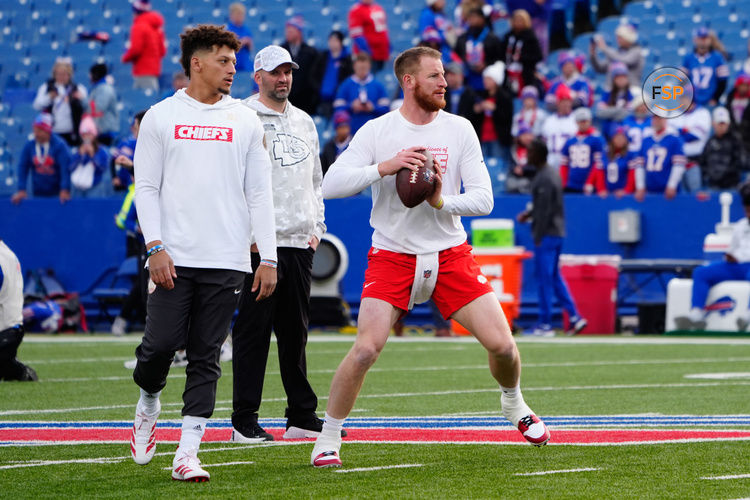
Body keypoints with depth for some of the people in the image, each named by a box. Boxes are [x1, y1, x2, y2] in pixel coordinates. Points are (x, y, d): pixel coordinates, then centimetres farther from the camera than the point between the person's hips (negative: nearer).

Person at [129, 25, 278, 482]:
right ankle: (149, 402, 25)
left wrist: (269, 258, 2)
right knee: (161, 344, -8)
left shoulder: (246, 121, 10)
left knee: (206, 357, -2)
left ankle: (187, 453, 0)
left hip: (227, 260, 1)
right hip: (175, 257, -1)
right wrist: (155, 246, -8)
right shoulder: (161, 117, 6)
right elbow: (146, 186, 5)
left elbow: (260, 192, 9)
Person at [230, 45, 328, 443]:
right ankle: (244, 422, -4)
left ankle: (302, 417, 17)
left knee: (296, 331, 11)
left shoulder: (304, 122, 18)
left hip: (300, 244, 7)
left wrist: (317, 226, 14)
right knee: (253, 331, -6)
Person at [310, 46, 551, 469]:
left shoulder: (459, 130, 1)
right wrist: (384, 167, -25)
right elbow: (331, 184, -14)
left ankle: (514, 403, 28)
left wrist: (443, 201, -22)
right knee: (366, 348, -19)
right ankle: (329, 438, -2)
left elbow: (483, 199, -4)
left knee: (502, 344, -5)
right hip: (392, 255, -2)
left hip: (451, 254, 2)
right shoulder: (377, 132, -4)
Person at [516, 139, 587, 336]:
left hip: (546, 234, -10)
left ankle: (545, 324, 0)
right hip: (558, 232, 10)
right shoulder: (552, 173, 13)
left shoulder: (543, 179, -18)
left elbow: (545, 211, -21)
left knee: (544, 278, -4)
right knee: (554, 276, 15)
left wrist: (538, 238, -18)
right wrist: (529, 213, 17)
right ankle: (574, 317, 10)